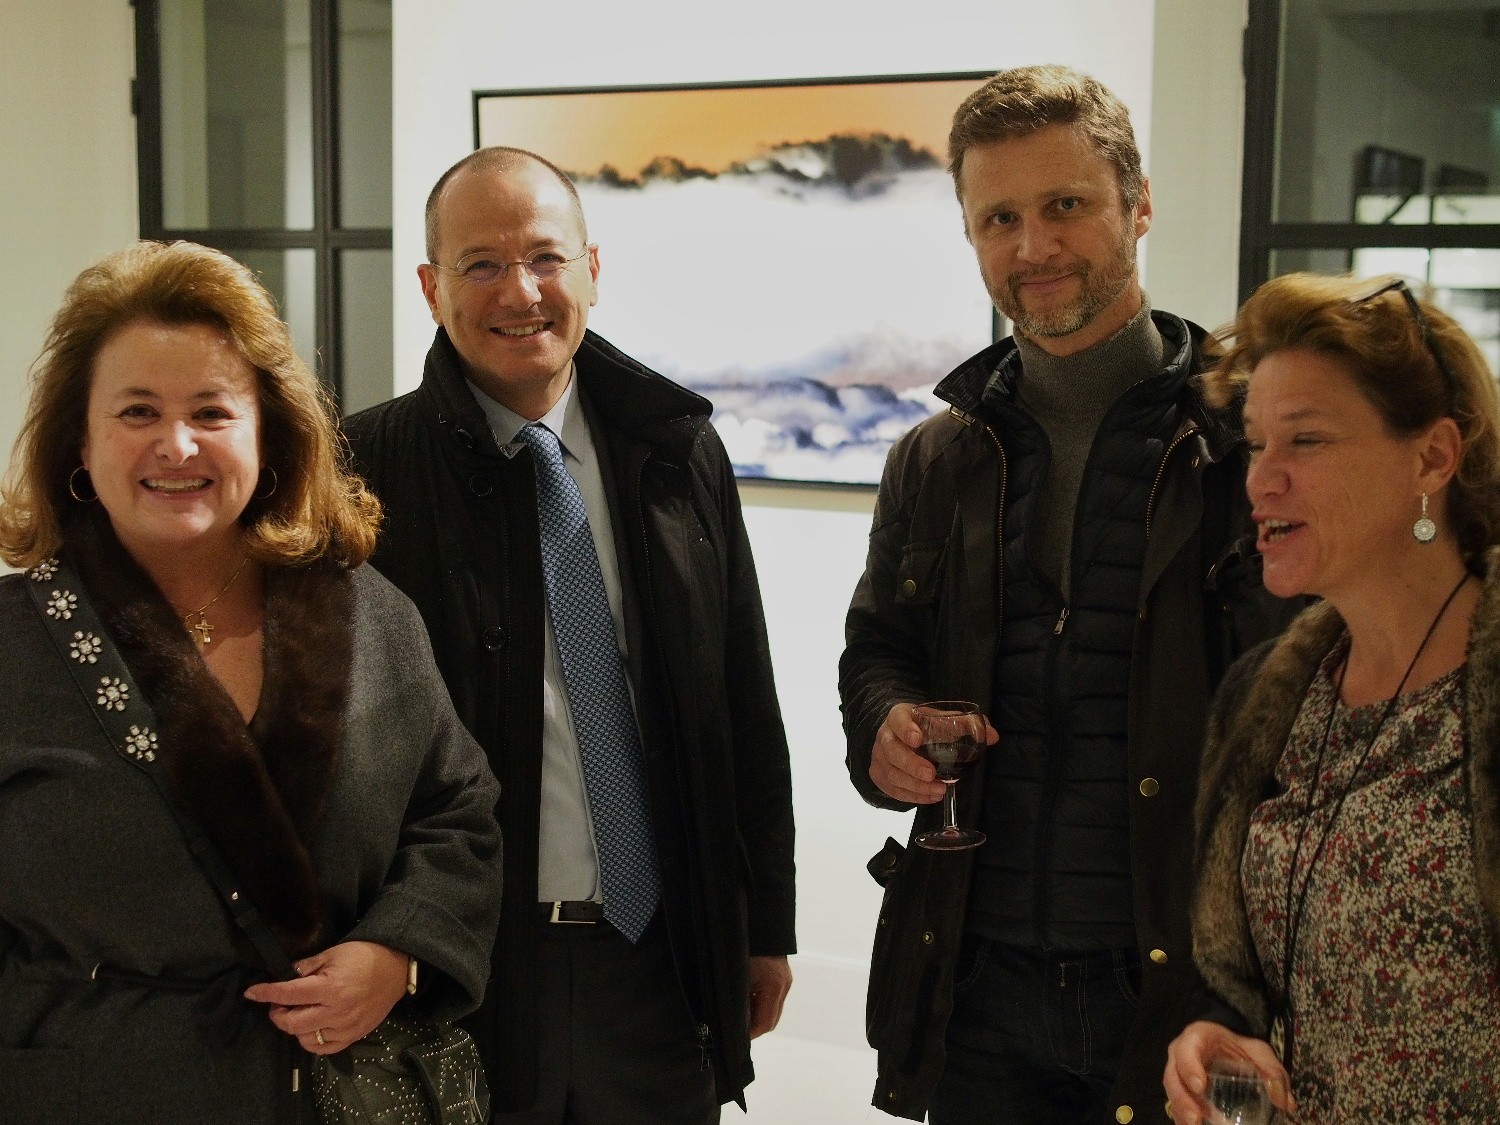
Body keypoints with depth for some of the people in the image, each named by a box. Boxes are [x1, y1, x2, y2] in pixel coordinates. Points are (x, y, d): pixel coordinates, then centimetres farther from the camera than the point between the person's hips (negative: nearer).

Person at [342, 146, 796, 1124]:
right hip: (464, 971, -3)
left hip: (662, 964, 3)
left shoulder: (678, 449, 4)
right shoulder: (369, 472, -8)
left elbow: (748, 707, 8)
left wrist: (766, 925, 9)